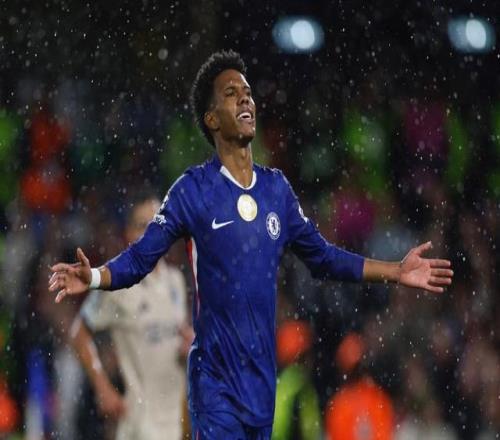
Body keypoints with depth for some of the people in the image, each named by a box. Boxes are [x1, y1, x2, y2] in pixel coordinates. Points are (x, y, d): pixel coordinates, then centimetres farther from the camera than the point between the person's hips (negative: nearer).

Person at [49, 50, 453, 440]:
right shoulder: (192, 190, -5)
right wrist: (94, 278, -26)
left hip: (264, 376, 5)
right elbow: (141, 257, -7)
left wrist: (396, 272, 16)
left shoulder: (277, 189, 9)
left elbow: (321, 255, 18)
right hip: (216, 378, -5)